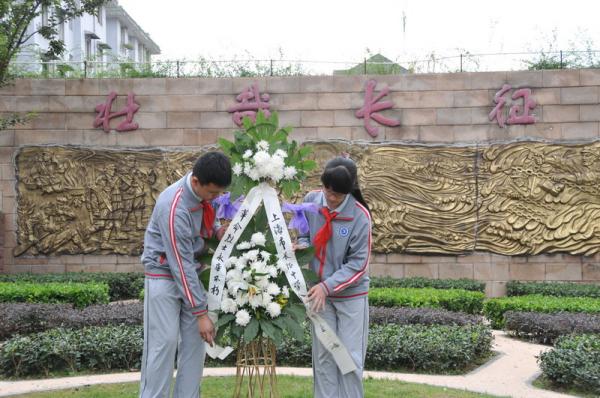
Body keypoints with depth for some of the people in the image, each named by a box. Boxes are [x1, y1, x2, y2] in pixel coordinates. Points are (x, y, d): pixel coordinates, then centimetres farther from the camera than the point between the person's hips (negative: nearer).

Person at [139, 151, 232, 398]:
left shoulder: (203, 191, -7)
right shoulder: (174, 208, -29)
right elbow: (181, 264, -26)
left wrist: (217, 230, -8)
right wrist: (201, 313, -23)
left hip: (191, 272, 7)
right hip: (165, 275, -7)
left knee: (195, 341, 5)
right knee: (164, 343, -8)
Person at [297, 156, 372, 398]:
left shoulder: (359, 215, -19)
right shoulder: (311, 201, -8)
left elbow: (358, 263, -16)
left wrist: (328, 286, -24)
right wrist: (302, 245, -13)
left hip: (351, 294, -4)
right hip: (321, 290, 4)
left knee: (350, 358, 2)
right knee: (323, 356, 8)